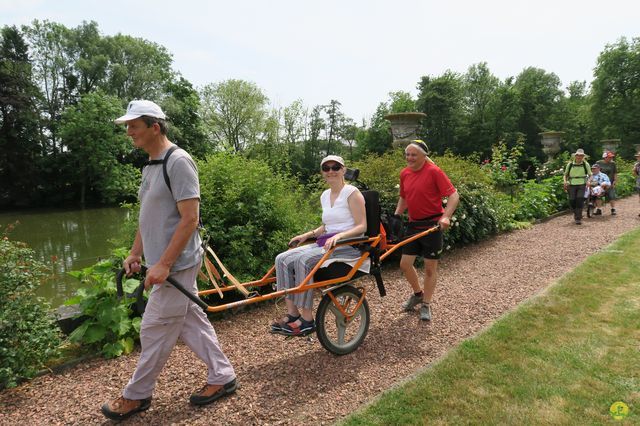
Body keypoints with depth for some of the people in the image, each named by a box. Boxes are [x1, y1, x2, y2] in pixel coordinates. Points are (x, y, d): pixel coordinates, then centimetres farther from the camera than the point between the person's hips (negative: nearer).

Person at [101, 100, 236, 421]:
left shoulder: (178, 161, -16)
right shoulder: (150, 166, 14)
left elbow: (189, 219, -21)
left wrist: (163, 264, -21)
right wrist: (135, 254, 15)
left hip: (175, 264, -9)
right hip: (165, 264, 9)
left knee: (155, 331, 3)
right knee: (191, 322, 15)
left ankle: (136, 396, 22)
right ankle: (222, 377, 27)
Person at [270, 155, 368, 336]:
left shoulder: (352, 193, -5)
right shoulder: (324, 196, 16)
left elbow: (362, 226, -11)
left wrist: (339, 235, -25)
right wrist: (307, 235, 10)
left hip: (348, 245, -7)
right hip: (326, 243, 7)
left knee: (304, 260, -31)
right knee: (283, 259, -12)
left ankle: (307, 320, -22)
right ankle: (292, 313, -10)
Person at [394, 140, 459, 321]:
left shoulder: (434, 171, -14)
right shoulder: (404, 173, 4)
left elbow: (453, 195, -15)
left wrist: (446, 216, -28)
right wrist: (396, 216, 8)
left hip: (432, 225, -5)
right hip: (413, 225, 6)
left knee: (430, 267, 5)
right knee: (405, 264, 6)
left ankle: (426, 304, 22)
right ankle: (418, 293, 32)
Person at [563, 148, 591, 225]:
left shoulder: (585, 164, 3)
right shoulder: (570, 164, 4)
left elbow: (590, 175, 10)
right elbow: (566, 174, 16)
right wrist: (565, 181, -3)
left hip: (581, 185, -1)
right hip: (572, 185, 1)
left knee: (580, 199, -17)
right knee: (572, 201, -4)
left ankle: (578, 218, -12)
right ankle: (575, 213, 27)